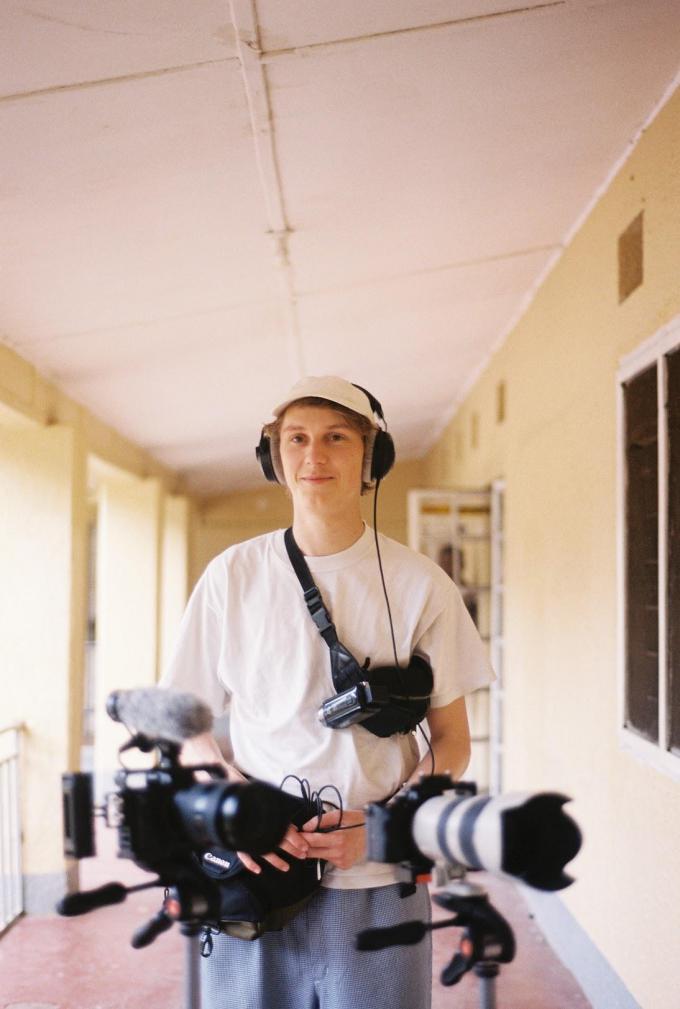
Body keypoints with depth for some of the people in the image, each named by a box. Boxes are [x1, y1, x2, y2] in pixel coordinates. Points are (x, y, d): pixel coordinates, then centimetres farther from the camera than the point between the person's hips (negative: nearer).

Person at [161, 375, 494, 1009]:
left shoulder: (419, 585, 1)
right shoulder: (232, 576, 3)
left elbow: (452, 742, 5)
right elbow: (189, 726, 7)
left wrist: (377, 828, -12)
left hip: (377, 886, 0)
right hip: (252, 883, 1)